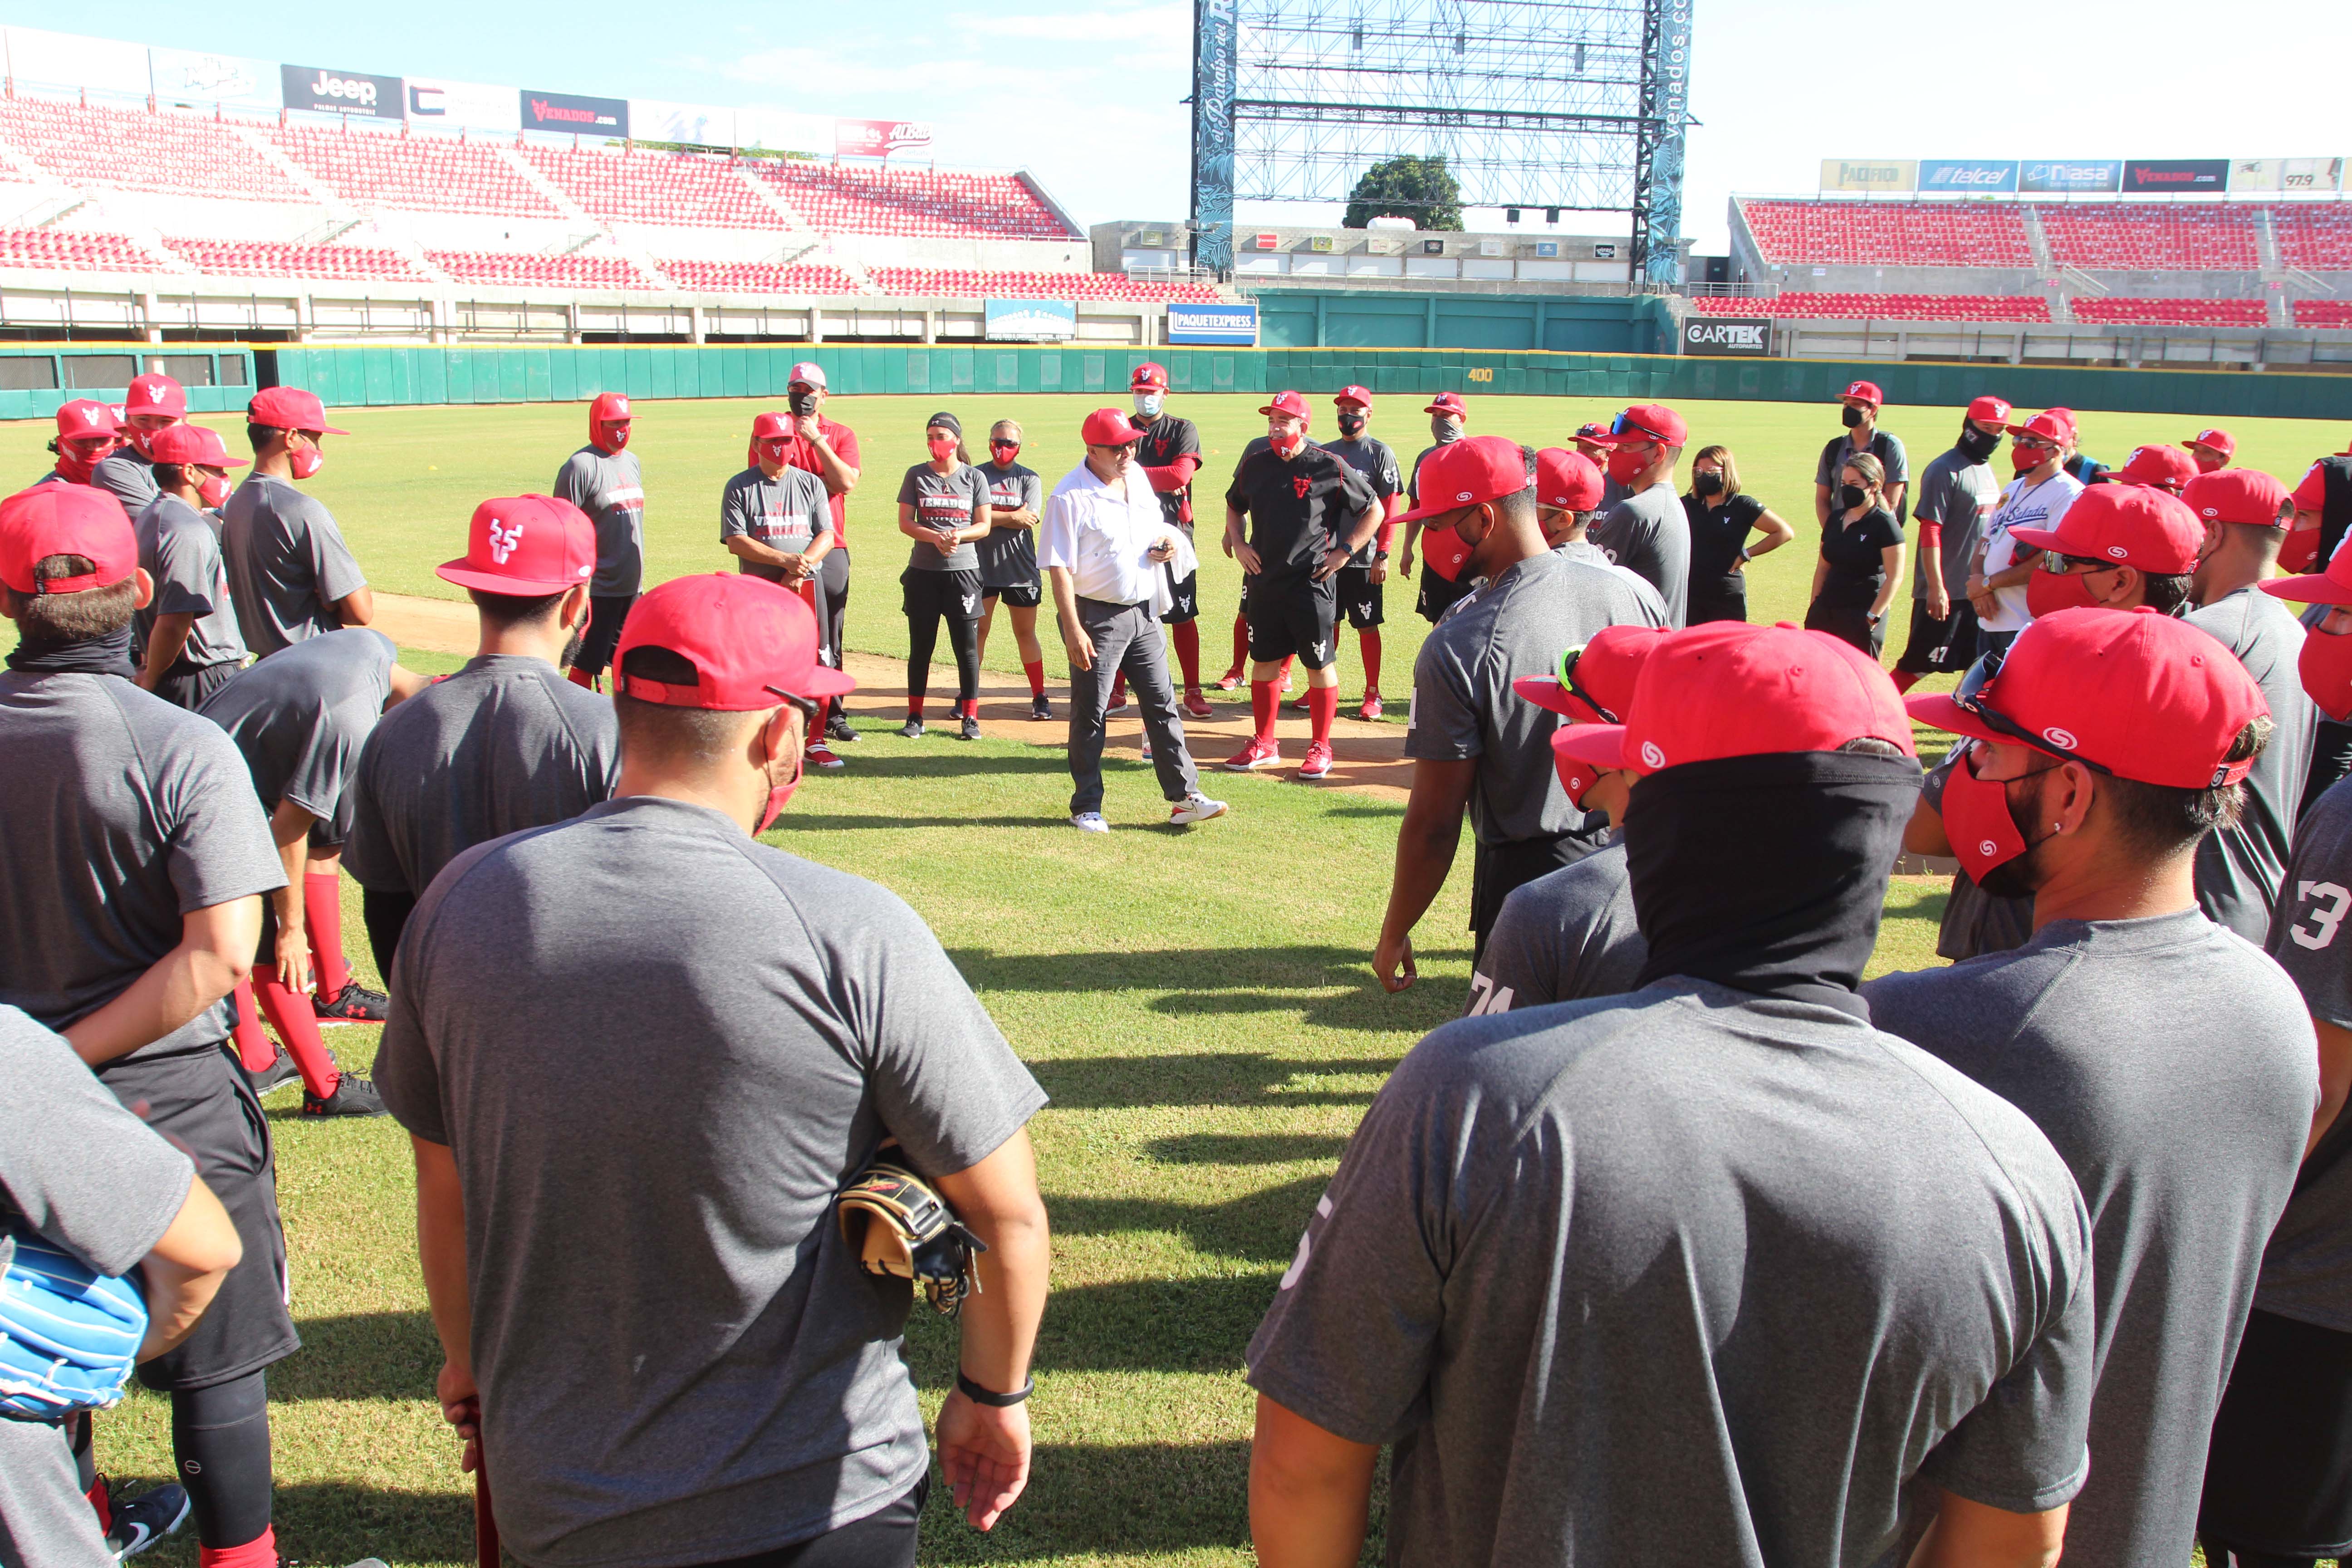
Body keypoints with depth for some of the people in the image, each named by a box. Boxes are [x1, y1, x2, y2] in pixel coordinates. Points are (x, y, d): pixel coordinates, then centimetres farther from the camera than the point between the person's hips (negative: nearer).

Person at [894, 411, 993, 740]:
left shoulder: (974, 477, 4)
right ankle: (914, 717, 13)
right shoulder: (917, 475, 5)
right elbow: (905, 522, 0)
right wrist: (935, 537, -18)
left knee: (967, 646, 0)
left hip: (963, 570, -1)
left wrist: (958, 535, -18)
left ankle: (970, 717, 9)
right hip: (923, 571, 1)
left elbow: (984, 526, 2)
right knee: (920, 646, 5)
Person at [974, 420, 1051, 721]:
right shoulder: (976, 476, 3)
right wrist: (1011, 517, -11)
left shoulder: (1030, 478, 4)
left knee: (1025, 632, 6)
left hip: (1021, 569, 0)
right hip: (982, 568, 0)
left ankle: (1039, 696, 13)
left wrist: (992, 517, -9)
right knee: (977, 631, 3)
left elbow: (1029, 518, -10)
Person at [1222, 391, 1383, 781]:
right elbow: (1234, 506, 24)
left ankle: (1320, 748, 12)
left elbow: (1375, 510, 0)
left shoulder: (1330, 468, -7)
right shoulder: (1255, 465, 6)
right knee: (1264, 661, 10)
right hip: (1264, 580, 5)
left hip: (1312, 583, -5)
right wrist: (1238, 544, 9)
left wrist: (1344, 551, -5)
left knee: (1320, 664, 1)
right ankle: (1264, 745, 21)